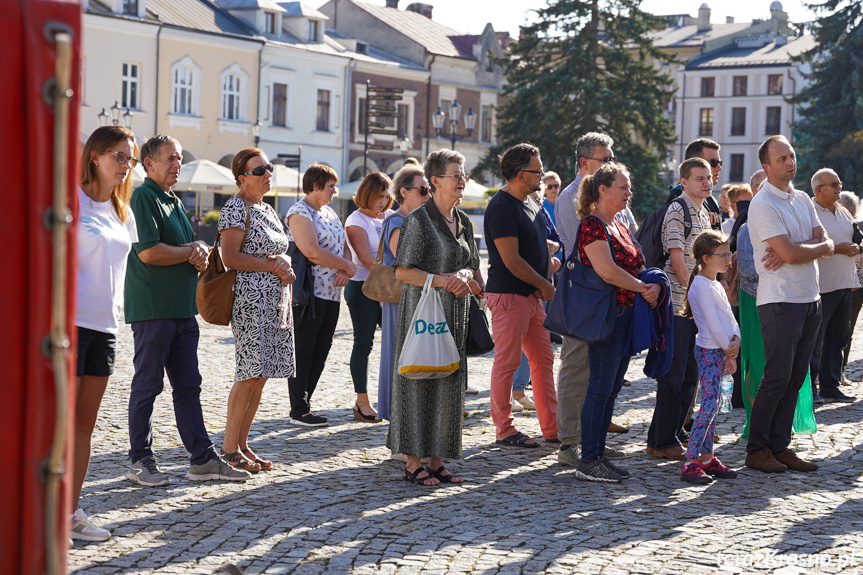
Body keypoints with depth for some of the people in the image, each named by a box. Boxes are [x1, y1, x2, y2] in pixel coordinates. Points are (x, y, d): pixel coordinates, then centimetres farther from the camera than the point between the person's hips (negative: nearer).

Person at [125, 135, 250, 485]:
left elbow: (191, 253, 23)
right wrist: (193, 251, -6)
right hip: (152, 308, -9)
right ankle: (140, 461, 7)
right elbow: (149, 252, -20)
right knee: (147, 384, -1)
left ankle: (202, 458, 11)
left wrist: (201, 256, -1)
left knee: (188, 385, 8)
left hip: (183, 308, 9)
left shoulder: (174, 203, 19)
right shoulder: (143, 197, -9)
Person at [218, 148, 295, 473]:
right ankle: (229, 448, -3)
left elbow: (282, 252, 23)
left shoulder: (267, 210, 19)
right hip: (250, 299, -9)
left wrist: (284, 262, 0)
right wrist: (270, 265, -14)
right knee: (250, 375, -11)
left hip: (275, 300, 9)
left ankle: (242, 444, 13)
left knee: (260, 376, 7)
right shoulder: (236, 209, -7)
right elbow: (230, 257, -16)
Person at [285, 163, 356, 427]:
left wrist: (344, 271, -5)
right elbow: (312, 252, -21)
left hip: (332, 293, 9)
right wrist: (348, 266, -12)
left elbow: (343, 246, 17)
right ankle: (299, 410, 0)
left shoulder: (329, 212, 18)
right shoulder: (299, 213, -10)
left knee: (321, 348, 10)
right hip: (309, 293, -9)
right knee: (303, 350, -4)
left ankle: (304, 402, 17)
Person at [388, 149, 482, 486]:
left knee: (450, 384, 7)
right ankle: (413, 463, 1)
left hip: (455, 313, 7)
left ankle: (436, 461, 14)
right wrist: (441, 280, -21)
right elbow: (402, 271, -12)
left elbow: (472, 266, 17)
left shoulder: (464, 222, 13)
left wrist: (465, 275, -5)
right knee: (420, 383, -5)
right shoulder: (419, 219, -9)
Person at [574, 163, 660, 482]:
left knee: (612, 388, 10)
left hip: (626, 314, 9)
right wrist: (642, 287, -10)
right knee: (601, 387, -8)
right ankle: (588, 462, -3)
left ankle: (598, 455, 16)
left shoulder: (620, 227, 18)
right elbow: (607, 271, -21)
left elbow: (637, 266, 21)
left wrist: (654, 285, 0)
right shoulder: (592, 225, -11)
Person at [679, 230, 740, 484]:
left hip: (721, 351, 10)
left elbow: (728, 316, 14)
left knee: (712, 405, 10)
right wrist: (728, 349, -9)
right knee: (709, 405, -14)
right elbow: (712, 322, -16)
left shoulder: (716, 285, 18)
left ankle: (706, 458, 13)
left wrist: (736, 340, -4)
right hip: (709, 351, -10)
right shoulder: (701, 285, -13)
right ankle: (690, 463, -13)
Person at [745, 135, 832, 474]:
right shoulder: (764, 204, -12)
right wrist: (823, 246, -2)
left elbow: (825, 245, 6)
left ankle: (780, 446, 13)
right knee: (777, 378, -6)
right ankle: (757, 450, 3)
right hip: (780, 301, -8)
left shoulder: (802, 200, 14)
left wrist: (792, 251, -12)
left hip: (811, 299, 8)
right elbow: (791, 253, -20)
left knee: (795, 379, 8)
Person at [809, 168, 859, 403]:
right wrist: (838, 248, -18)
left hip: (844, 285, 8)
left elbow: (857, 240, 22)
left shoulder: (844, 213, 16)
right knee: (813, 342, -4)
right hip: (821, 287, -8)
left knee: (837, 339, 12)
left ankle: (830, 387, 21)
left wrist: (855, 248, -1)